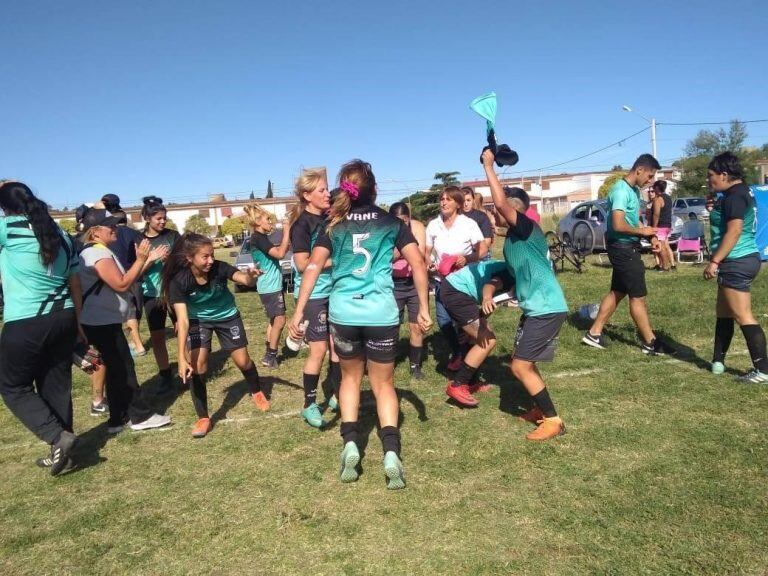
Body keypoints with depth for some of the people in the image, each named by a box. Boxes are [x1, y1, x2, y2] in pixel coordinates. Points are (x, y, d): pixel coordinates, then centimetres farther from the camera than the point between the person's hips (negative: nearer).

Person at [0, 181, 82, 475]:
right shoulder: (60, 234, 9)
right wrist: (76, 321, 20)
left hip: (25, 325, -6)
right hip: (63, 319, 6)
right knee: (57, 385, 14)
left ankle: (58, 436, -1)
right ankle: (59, 449, 23)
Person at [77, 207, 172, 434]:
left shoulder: (100, 251, 16)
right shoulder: (97, 253, -18)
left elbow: (125, 279, 15)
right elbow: (122, 284, -24)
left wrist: (149, 260, 8)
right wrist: (141, 259, -20)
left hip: (103, 321, 11)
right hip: (103, 323, -11)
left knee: (116, 368, 14)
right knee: (123, 368, -3)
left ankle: (119, 419, 21)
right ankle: (141, 416, 6)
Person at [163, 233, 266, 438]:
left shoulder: (219, 268, -29)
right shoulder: (178, 281, -30)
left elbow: (244, 279, -44)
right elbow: (183, 319, -35)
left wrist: (250, 276, -69)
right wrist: (182, 358, -42)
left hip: (227, 316, 1)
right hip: (198, 320, 0)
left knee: (242, 361, 3)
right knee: (197, 365, -15)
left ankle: (256, 392, 36)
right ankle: (203, 418, 2)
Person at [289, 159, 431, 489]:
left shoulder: (334, 226, 7)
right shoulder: (391, 223, 6)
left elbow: (313, 267, -3)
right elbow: (418, 264, -1)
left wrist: (298, 312, -3)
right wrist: (424, 308, 4)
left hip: (343, 311, 1)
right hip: (382, 312, -1)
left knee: (351, 376, 23)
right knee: (383, 383, 13)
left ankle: (350, 445, 11)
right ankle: (391, 453, -4)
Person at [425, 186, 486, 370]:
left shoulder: (469, 224, -10)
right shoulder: (433, 225, -1)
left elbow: (483, 250, -9)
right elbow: (426, 252, 6)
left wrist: (467, 258, -26)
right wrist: (429, 263, -14)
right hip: (442, 280, 3)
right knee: (443, 320, 3)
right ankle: (456, 353, 28)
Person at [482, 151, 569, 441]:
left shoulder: (527, 227, -15)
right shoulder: (512, 238, 13)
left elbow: (500, 202, -28)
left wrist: (488, 165, -21)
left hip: (546, 308, -10)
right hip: (536, 307, 10)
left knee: (520, 366, -6)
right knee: (524, 362, 17)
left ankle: (553, 420, 4)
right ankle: (542, 409, 32)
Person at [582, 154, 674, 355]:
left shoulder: (634, 190, 12)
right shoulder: (621, 191, -20)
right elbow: (618, 225, -29)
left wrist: (651, 236, 7)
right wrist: (642, 231, -13)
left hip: (627, 247, 10)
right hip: (622, 247, -10)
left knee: (618, 291, 14)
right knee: (638, 295, -1)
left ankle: (594, 333, 19)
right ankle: (650, 343, 9)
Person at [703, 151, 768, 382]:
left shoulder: (735, 195, -16)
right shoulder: (740, 192, 16)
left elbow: (734, 231, -23)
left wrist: (714, 261, -23)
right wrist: (715, 209, 12)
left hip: (736, 263, -11)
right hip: (739, 261, 11)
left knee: (743, 316, -9)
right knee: (723, 311, 17)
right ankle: (718, 361, 24)